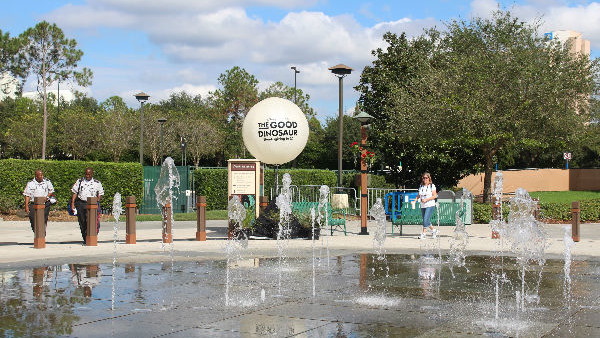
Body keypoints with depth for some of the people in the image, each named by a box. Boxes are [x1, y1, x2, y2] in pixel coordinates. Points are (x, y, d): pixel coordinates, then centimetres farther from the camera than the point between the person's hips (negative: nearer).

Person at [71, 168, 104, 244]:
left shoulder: (97, 183, 8)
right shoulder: (80, 181, 10)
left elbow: (100, 194, 14)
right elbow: (75, 193, 10)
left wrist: (97, 202, -1)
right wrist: (72, 203, 3)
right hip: (80, 203, 2)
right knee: (82, 222, 4)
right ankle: (85, 239, 14)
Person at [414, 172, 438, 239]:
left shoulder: (432, 186, -2)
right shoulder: (421, 186, 13)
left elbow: (435, 196, -8)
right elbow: (418, 195, 15)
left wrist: (426, 199, -17)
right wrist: (415, 201, -3)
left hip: (430, 205, -6)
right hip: (422, 206, 6)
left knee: (426, 220, -15)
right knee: (426, 221, 7)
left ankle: (424, 233, -7)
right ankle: (433, 231, 21)